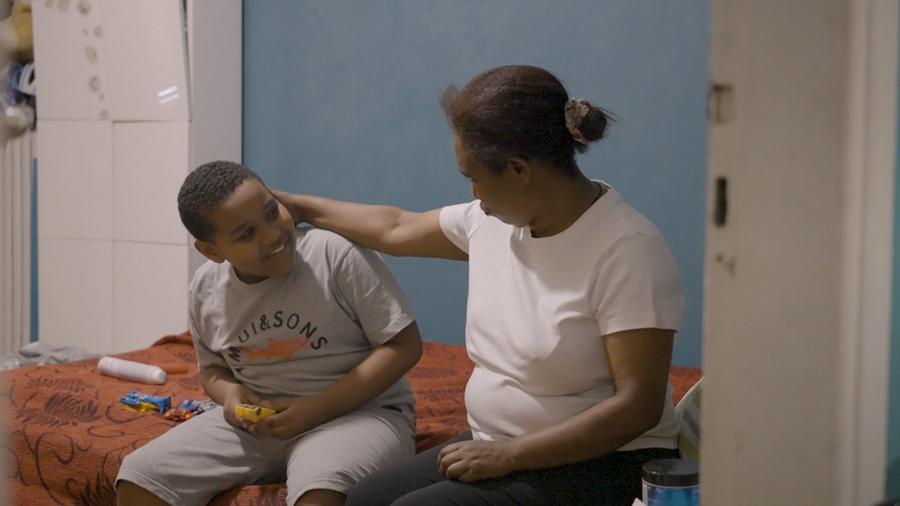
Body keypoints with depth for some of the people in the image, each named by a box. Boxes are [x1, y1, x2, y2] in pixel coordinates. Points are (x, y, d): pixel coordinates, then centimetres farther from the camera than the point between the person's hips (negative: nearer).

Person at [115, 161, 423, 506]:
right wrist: (228, 392, -7)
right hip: (254, 421, 5)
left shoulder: (338, 254, -15)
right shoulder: (205, 288, 2)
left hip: (358, 412, -5)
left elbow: (404, 346, -13)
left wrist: (317, 408, -19)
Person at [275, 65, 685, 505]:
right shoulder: (492, 220, 3)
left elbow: (639, 405, -22)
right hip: (493, 447, 8)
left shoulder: (626, 249, -20)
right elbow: (396, 229, 21)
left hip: (594, 464, -7)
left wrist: (509, 455, -21)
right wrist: (298, 206, 30)